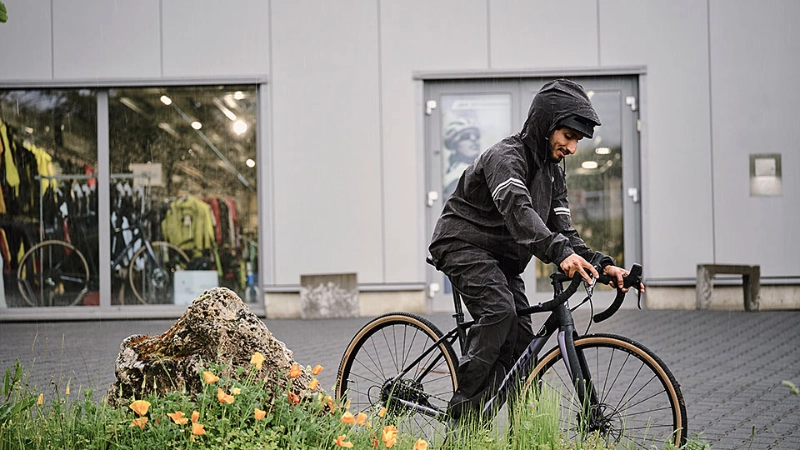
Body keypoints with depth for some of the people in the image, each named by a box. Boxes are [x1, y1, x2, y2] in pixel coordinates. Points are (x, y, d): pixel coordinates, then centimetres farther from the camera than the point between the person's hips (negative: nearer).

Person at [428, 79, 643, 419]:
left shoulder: (553, 173, 8)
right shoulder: (505, 157, -20)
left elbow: (562, 230, 1)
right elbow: (517, 210, -39)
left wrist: (602, 264, -17)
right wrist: (559, 253, -54)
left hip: (502, 260, 9)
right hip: (463, 244, -9)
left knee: (522, 340, 0)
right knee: (499, 308, -30)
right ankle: (463, 412, -28)